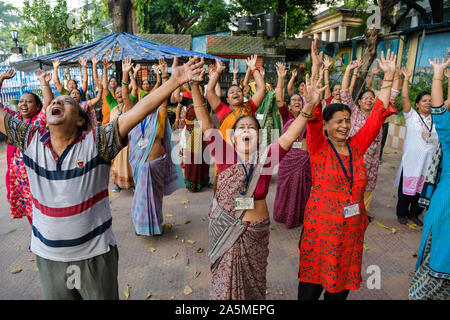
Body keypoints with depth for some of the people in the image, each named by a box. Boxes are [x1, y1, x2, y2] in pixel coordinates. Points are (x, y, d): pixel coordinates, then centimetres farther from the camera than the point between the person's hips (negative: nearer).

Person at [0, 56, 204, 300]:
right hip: (48, 255, 3)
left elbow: (136, 112, -23)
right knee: (55, 296, 25)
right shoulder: (30, 139, -3)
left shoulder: (97, 142, -15)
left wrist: (173, 82, -29)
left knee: (103, 296, 19)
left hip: (95, 254, -3)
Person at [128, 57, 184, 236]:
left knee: (153, 194, 9)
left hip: (155, 162, -3)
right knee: (142, 193, 14)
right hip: (139, 162, 3)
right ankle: (143, 224, 31)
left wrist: (166, 75, -18)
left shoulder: (159, 117, -2)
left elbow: (164, 97, -11)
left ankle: (154, 225, 26)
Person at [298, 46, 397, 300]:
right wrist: (316, 71, -25)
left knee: (342, 283, 18)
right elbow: (313, 113, -20)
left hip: (353, 229, 4)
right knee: (313, 281, 9)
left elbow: (378, 115, 3)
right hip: (321, 227, -4)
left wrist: (389, 76, 3)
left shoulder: (357, 146, 3)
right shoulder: (318, 148, -9)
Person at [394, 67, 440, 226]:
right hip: (411, 159, -4)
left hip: (429, 161, 4)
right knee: (407, 187, 5)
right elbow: (404, 97, -9)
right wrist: (407, 79, -11)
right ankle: (401, 213, 20)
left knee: (422, 188, 11)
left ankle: (414, 213, 27)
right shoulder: (411, 116, 0)